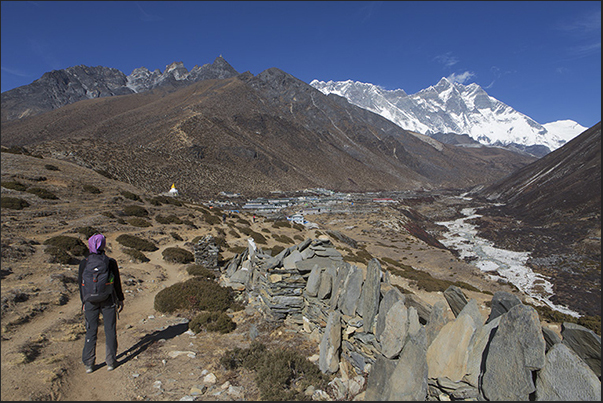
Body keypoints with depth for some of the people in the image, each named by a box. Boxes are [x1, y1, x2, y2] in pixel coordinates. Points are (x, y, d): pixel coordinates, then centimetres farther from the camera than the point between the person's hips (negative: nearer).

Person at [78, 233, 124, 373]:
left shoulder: (84, 263, -5)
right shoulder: (111, 262, -10)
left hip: (90, 301, 1)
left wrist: (84, 302, 13)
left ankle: (89, 364, 17)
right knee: (110, 330, 10)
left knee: (91, 331, 13)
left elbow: (81, 284, 1)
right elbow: (117, 283, -4)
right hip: (108, 300, -1)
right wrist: (120, 299, 7)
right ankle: (111, 361, 17)